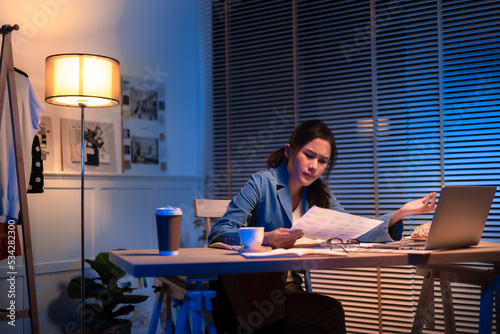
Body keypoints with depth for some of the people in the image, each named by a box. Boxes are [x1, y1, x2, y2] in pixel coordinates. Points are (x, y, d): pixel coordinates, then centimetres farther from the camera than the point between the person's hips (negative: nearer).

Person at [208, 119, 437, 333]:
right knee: (330, 312, -27)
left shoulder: (318, 194, 10)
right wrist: (265, 238, -34)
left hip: (284, 288, 6)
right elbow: (218, 234, -16)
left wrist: (402, 212, -11)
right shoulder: (262, 183, -9)